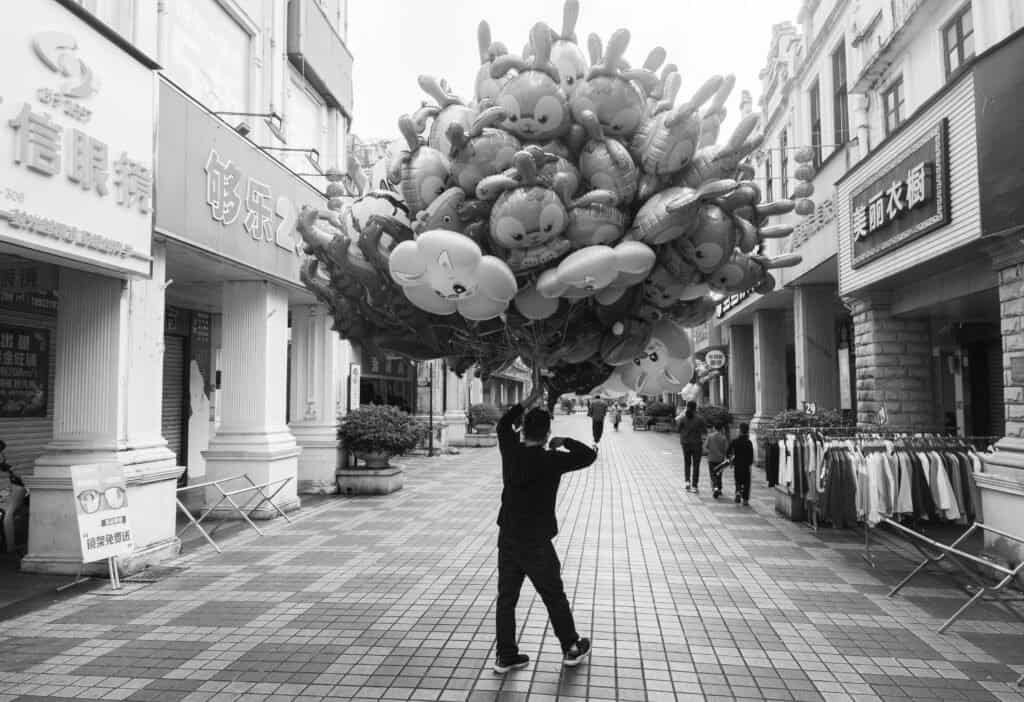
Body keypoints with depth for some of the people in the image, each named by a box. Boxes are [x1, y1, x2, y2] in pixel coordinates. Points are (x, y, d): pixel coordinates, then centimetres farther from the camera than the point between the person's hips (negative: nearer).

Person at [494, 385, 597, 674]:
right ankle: (572, 648, 27)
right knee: (555, 598, 12)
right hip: (536, 543, -5)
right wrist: (565, 442, 3)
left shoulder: (510, 451, -3)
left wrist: (529, 401, 22)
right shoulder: (550, 460, -17)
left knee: (506, 597, 12)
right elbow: (588, 455, -8)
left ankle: (505, 655, 19)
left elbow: (504, 424, 18)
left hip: (507, 538, 5)